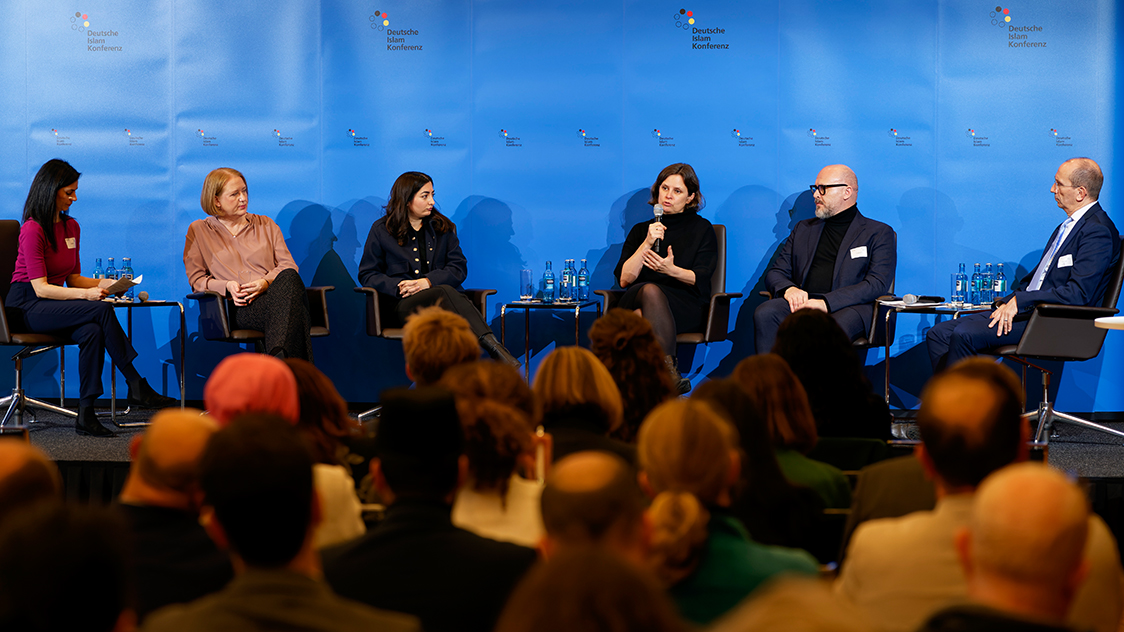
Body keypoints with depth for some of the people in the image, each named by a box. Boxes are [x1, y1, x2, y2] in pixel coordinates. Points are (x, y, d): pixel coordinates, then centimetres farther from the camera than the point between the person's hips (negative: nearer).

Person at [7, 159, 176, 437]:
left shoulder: (71, 227, 13)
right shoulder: (32, 229, -13)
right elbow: (40, 288, -18)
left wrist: (100, 284, -3)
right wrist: (87, 294, -26)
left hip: (55, 305, 7)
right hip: (27, 307, -7)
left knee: (92, 332, -29)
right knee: (102, 310, -28)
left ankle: (86, 414, -30)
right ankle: (137, 387, -24)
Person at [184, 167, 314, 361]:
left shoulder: (266, 225, 27)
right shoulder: (198, 231, 20)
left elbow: (288, 265, 15)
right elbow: (196, 279, 13)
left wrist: (265, 283, -8)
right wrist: (227, 286, -9)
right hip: (240, 308, -3)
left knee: (288, 278, -39)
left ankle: (280, 357, -60)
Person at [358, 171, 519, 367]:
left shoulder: (442, 227, 19)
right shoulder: (381, 230, 11)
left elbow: (459, 268, 11)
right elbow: (367, 275, 9)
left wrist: (429, 281, -9)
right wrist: (398, 285, -10)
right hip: (404, 303, -3)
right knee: (445, 293, -37)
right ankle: (494, 347, -57)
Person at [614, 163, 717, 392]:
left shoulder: (702, 229, 15)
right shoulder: (640, 230, 20)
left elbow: (700, 279, 2)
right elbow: (624, 279, 6)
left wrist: (672, 270, -19)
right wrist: (647, 243, -5)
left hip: (686, 308, -2)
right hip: (636, 301, 2)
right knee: (650, 290, -38)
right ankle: (671, 375, -48)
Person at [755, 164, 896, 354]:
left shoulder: (879, 233, 13)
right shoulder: (803, 229, 28)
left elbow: (878, 283, -2)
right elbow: (775, 272, 22)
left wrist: (827, 302, -16)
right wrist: (788, 289, -5)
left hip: (848, 307, -4)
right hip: (803, 302, 4)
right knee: (764, 314, -30)